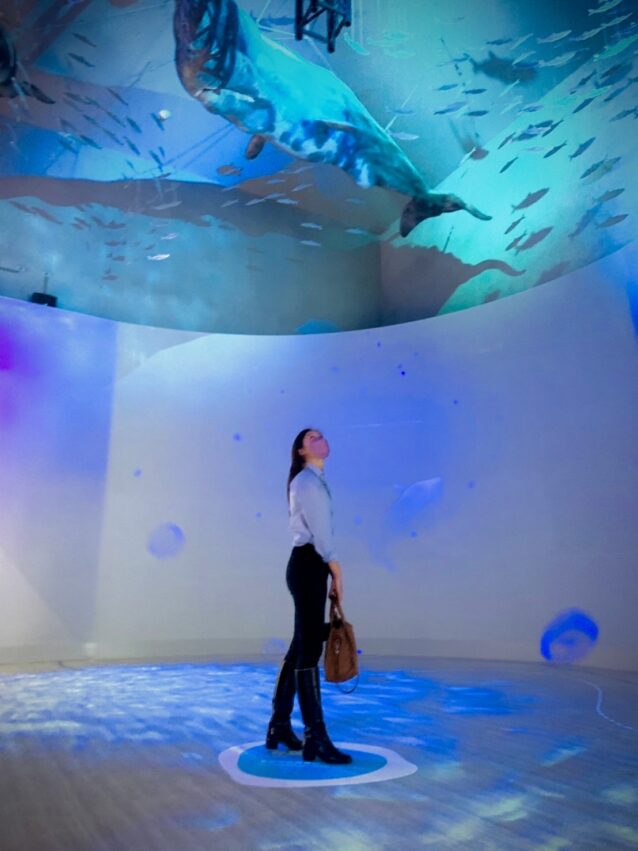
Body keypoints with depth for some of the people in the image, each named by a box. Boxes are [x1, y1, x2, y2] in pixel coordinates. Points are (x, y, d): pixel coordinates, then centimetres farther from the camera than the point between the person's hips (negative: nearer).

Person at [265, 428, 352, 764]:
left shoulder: (317, 482, 20)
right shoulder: (306, 481, -9)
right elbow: (319, 531, -15)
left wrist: (330, 575, 13)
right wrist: (337, 573, -12)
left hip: (312, 567, 10)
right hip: (307, 566, -10)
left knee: (301, 647, 13)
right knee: (310, 649, -7)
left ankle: (279, 726, 24)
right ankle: (316, 738, -1)